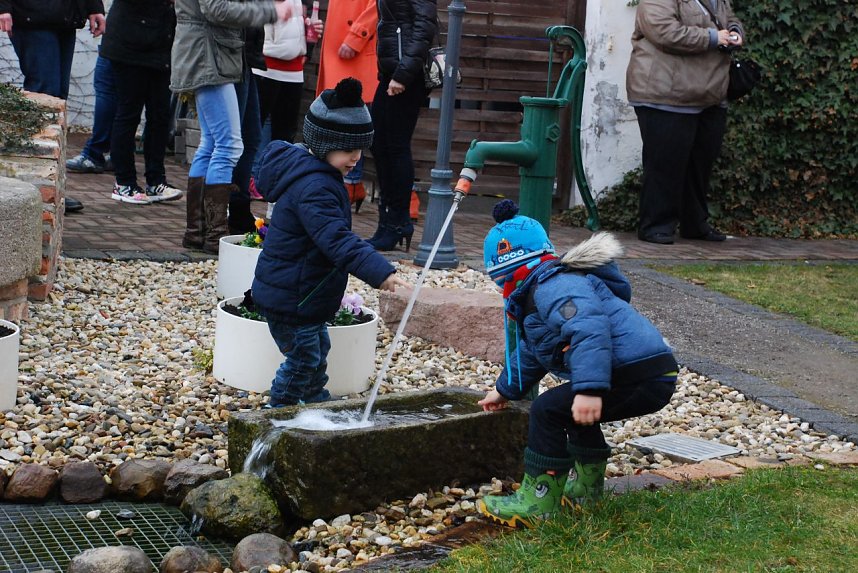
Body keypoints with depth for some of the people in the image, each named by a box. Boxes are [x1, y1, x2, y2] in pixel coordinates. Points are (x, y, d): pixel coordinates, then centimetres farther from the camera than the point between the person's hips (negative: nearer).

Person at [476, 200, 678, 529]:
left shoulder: (553, 287, -11)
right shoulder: (538, 294, 26)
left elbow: (589, 329, -30)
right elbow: (531, 351, 44)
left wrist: (589, 388, -39)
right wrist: (505, 390, 56)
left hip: (640, 378, -11)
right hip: (652, 378, 11)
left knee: (548, 410, -10)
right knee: (575, 414, 31)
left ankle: (537, 504, -5)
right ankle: (587, 490, 38)